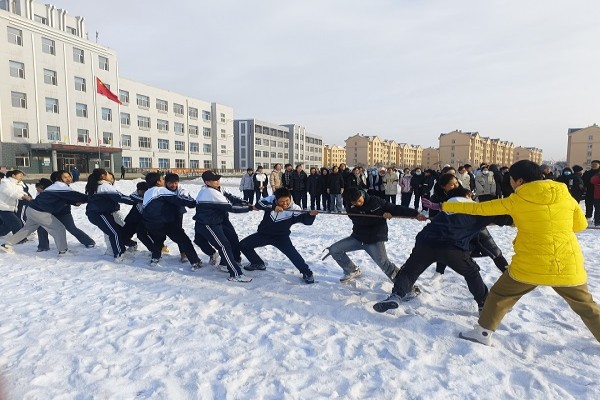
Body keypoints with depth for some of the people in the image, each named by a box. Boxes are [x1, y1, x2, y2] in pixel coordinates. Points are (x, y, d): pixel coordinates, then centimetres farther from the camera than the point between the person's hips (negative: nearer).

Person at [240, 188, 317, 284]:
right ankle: (258, 264, 26)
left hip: (281, 236, -4)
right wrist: (273, 207, -43)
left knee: (292, 253, -26)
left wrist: (311, 215, -53)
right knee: (243, 245, 5)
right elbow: (259, 204, -30)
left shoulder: (294, 209, -21)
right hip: (264, 233, 4)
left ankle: (307, 273, -8)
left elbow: (306, 220, -30)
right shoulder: (271, 199, -17)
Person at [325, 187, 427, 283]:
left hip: (375, 239, -4)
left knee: (384, 264, -26)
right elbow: (362, 221, -22)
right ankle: (352, 271, 16)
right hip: (357, 237, 4)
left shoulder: (375, 201, -9)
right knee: (334, 249, -3)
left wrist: (415, 214, -14)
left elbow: (395, 209, -7)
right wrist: (381, 215, -29)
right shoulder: (350, 209, -7)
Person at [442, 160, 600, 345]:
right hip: (568, 265, 3)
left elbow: (479, 208, 2)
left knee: (500, 295, 16)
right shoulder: (565, 195, 5)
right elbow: (580, 225, 18)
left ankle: (483, 332, 20)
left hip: (530, 265, -3)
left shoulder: (515, 201, -4)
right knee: (585, 304, 24)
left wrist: (447, 206, 12)